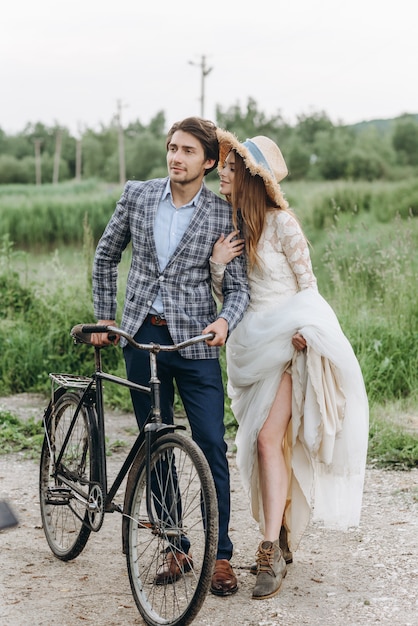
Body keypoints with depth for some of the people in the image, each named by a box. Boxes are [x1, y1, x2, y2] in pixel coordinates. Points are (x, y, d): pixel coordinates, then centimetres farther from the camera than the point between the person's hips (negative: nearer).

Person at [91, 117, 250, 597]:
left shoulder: (223, 215, -3)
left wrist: (224, 320, -23)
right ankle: (176, 547, 22)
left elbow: (238, 285, -2)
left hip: (194, 341, -2)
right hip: (142, 336, 3)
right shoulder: (137, 195, 4)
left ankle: (220, 555, 7)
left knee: (211, 445, -5)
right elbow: (106, 256, 15)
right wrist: (104, 318, 14)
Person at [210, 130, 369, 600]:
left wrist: (301, 330, -20)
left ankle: (272, 549, -12)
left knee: (268, 438, -16)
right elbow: (225, 296, 10)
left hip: (288, 341, -6)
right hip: (252, 345, 6)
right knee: (258, 443, 7)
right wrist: (217, 264, -9)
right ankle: (280, 540, 20)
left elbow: (307, 283, -5)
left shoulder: (281, 222, -9)